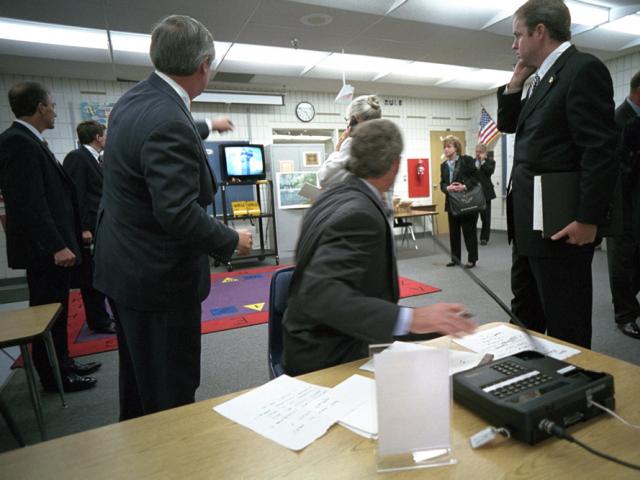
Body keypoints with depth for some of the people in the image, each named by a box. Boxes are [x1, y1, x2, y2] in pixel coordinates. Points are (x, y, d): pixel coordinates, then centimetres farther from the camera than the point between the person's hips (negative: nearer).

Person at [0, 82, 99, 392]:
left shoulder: (29, 140, 14)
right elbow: (29, 203, -23)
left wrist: (64, 239, 18)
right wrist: (56, 246, -24)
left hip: (52, 244, 10)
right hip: (44, 248, -10)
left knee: (55, 310, 17)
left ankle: (62, 363, 31)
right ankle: (53, 377, 17)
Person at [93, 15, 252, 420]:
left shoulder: (134, 99, 5)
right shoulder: (168, 121, -26)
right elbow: (178, 213, -29)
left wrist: (205, 128, 43)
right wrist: (232, 242, -13)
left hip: (123, 265, 10)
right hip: (157, 278, -10)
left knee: (138, 374, 26)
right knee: (172, 389, 7)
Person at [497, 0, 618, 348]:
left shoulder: (583, 69, -11)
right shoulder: (543, 78, 17)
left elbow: (601, 151, -18)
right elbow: (507, 125, 24)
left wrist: (588, 220, -20)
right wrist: (515, 82, 12)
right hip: (529, 221, 9)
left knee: (565, 324, 4)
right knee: (525, 312, 21)